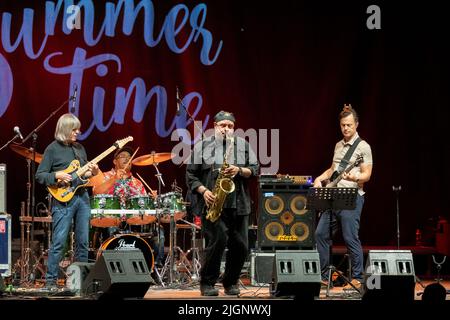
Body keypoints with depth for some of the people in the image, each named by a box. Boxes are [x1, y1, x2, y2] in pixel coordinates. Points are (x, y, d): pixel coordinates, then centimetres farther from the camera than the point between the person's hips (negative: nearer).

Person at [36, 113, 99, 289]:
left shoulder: (79, 148, 15)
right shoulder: (53, 149, -3)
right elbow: (39, 175, -4)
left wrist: (91, 172, 3)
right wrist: (57, 175, -18)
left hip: (82, 197, 6)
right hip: (63, 200, -6)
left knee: (83, 241, 7)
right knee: (59, 242, -7)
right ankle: (51, 279, -2)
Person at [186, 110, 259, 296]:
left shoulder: (243, 145, 15)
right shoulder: (202, 146, 8)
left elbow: (255, 170, 9)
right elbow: (191, 175, 6)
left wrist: (239, 171, -10)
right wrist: (203, 191, -10)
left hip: (239, 206, 3)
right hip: (213, 204, -3)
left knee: (240, 245, 2)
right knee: (218, 240, -16)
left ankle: (230, 283, 20)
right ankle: (207, 283, -1)